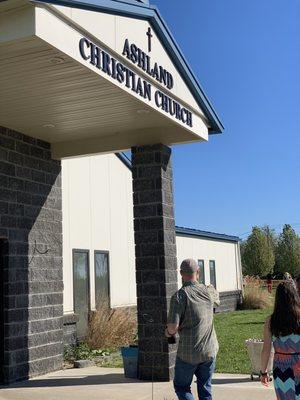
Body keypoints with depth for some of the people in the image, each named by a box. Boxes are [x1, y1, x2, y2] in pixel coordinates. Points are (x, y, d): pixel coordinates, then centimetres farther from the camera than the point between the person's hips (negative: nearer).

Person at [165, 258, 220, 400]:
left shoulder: (179, 296, -16)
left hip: (188, 353, -4)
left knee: (181, 387, 13)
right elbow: (216, 297, 24)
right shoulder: (208, 291, -2)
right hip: (210, 350, 4)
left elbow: (173, 327, -22)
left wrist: (169, 331, 0)